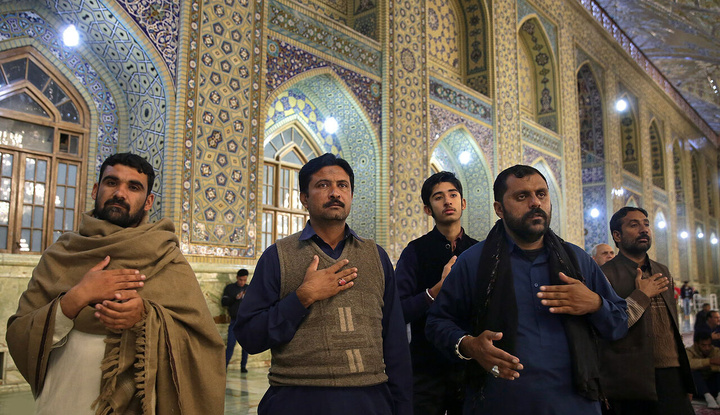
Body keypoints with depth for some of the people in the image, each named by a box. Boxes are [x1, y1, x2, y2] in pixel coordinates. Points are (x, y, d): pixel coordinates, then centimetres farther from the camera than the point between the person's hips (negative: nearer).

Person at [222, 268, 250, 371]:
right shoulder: (229, 288, 4)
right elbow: (223, 302, -2)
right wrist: (235, 298, -16)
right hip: (234, 320, -2)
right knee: (231, 344, -6)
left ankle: (243, 366, 12)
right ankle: (224, 366, 0)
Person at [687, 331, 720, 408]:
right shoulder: (689, 351, -9)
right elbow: (689, 363, -35)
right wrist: (709, 361, -38)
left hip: (712, 386, 3)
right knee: (693, 372, -31)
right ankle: (708, 397, -42)